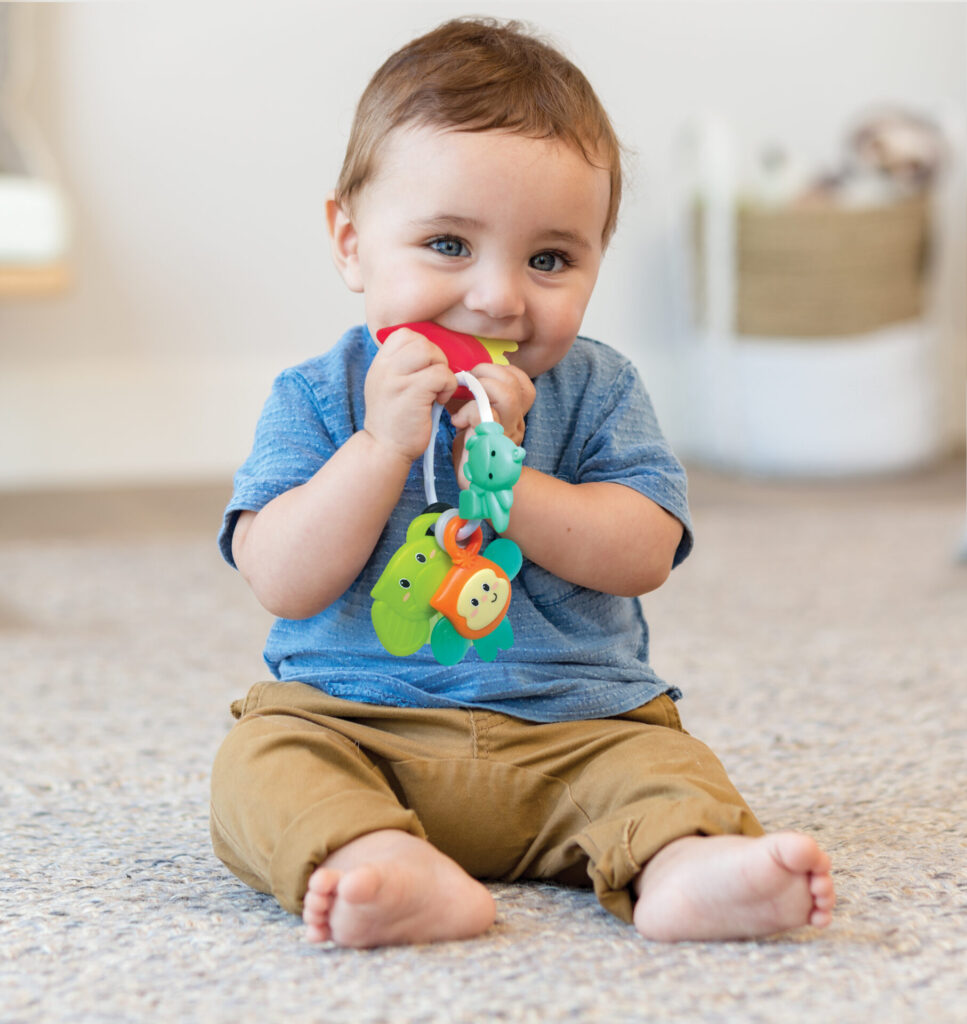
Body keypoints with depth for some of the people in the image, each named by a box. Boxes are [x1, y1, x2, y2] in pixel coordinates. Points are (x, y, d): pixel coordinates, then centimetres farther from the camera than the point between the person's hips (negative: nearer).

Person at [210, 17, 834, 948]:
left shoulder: (596, 391, 3)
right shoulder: (318, 398, 0)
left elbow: (643, 555, -10)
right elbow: (284, 584, -12)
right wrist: (383, 445, -22)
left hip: (572, 734, 1)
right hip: (351, 724, -1)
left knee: (663, 764, -23)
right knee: (264, 762, -26)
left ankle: (681, 869, -49)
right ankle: (385, 866, -50)